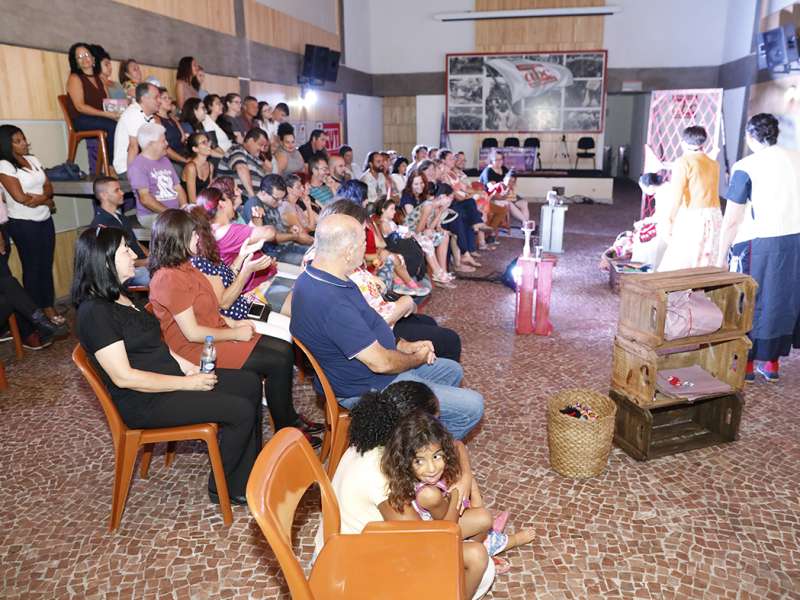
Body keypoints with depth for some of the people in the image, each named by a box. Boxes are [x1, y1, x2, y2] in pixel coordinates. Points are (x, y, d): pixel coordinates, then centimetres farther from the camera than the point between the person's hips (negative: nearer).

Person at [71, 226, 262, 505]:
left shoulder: (119, 295, 8)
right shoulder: (95, 312, -22)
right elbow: (124, 377, -24)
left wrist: (183, 364, 1)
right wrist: (187, 383, -19)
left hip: (170, 375, 10)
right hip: (145, 401, -10)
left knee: (250, 384, 3)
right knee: (241, 411, -17)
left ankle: (248, 476, 13)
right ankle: (223, 489, 6)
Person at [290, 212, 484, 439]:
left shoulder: (314, 276, -1)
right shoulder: (331, 302, -35)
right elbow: (381, 362, -28)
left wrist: (404, 346, 3)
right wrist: (417, 359, -8)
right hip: (369, 389, -10)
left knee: (453, 371, 23)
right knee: (472, 407, -9)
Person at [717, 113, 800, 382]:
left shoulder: (746, 167, -8)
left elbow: (732, 220, -9)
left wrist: (721, 256, -2)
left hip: (761, 244, -5)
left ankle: (746, 363, 19)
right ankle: (772, 363, 27)